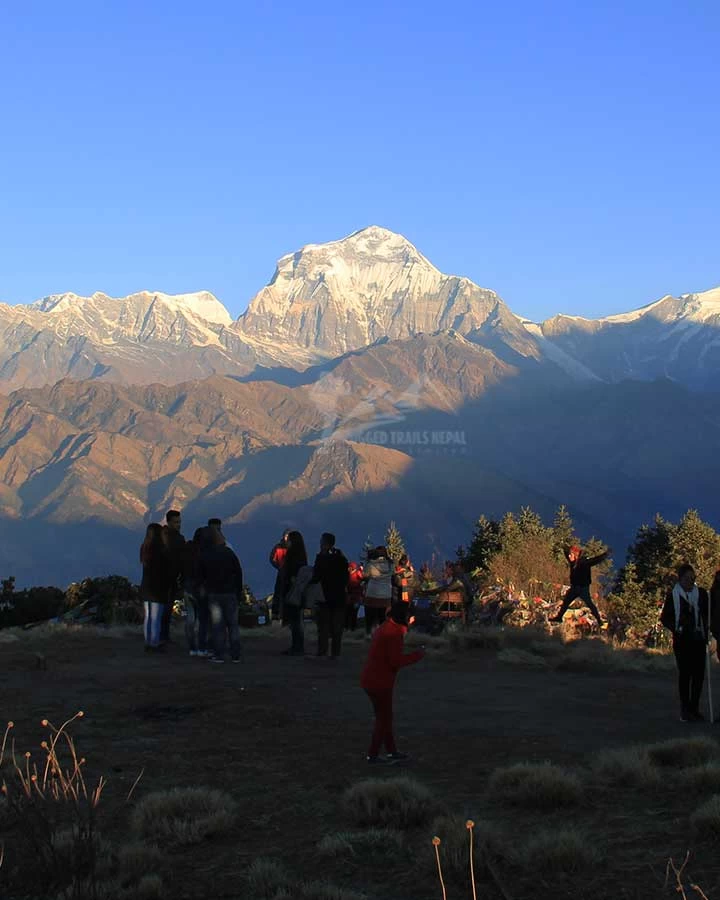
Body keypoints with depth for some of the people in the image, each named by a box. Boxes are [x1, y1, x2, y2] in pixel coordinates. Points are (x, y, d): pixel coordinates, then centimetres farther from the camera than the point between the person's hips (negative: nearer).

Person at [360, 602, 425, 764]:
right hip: (380, 682, -10)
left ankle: (392, 751, 30)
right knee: (384, 718, 3)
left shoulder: (385, 628, 11)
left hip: (371, 679, 10)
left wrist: (406, 626, 27)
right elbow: (396, 661, -23)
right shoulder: (394, 632, -20)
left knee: (384, 717, 19)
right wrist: (417, 655, -11)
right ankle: (372, 755, 10)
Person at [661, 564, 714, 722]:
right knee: (684, 674, -3)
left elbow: (708, 614, 11)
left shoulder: (701, 593, 6)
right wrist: (676, 629, -9)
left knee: (699, 674, 2)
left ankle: (694, 708, 13)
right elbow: (664, 618, 6)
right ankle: (685, 710, 2)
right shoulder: (673, 595, 1)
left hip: (698, 640, 2)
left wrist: (706, 632, -3)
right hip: (682, 641, -2)